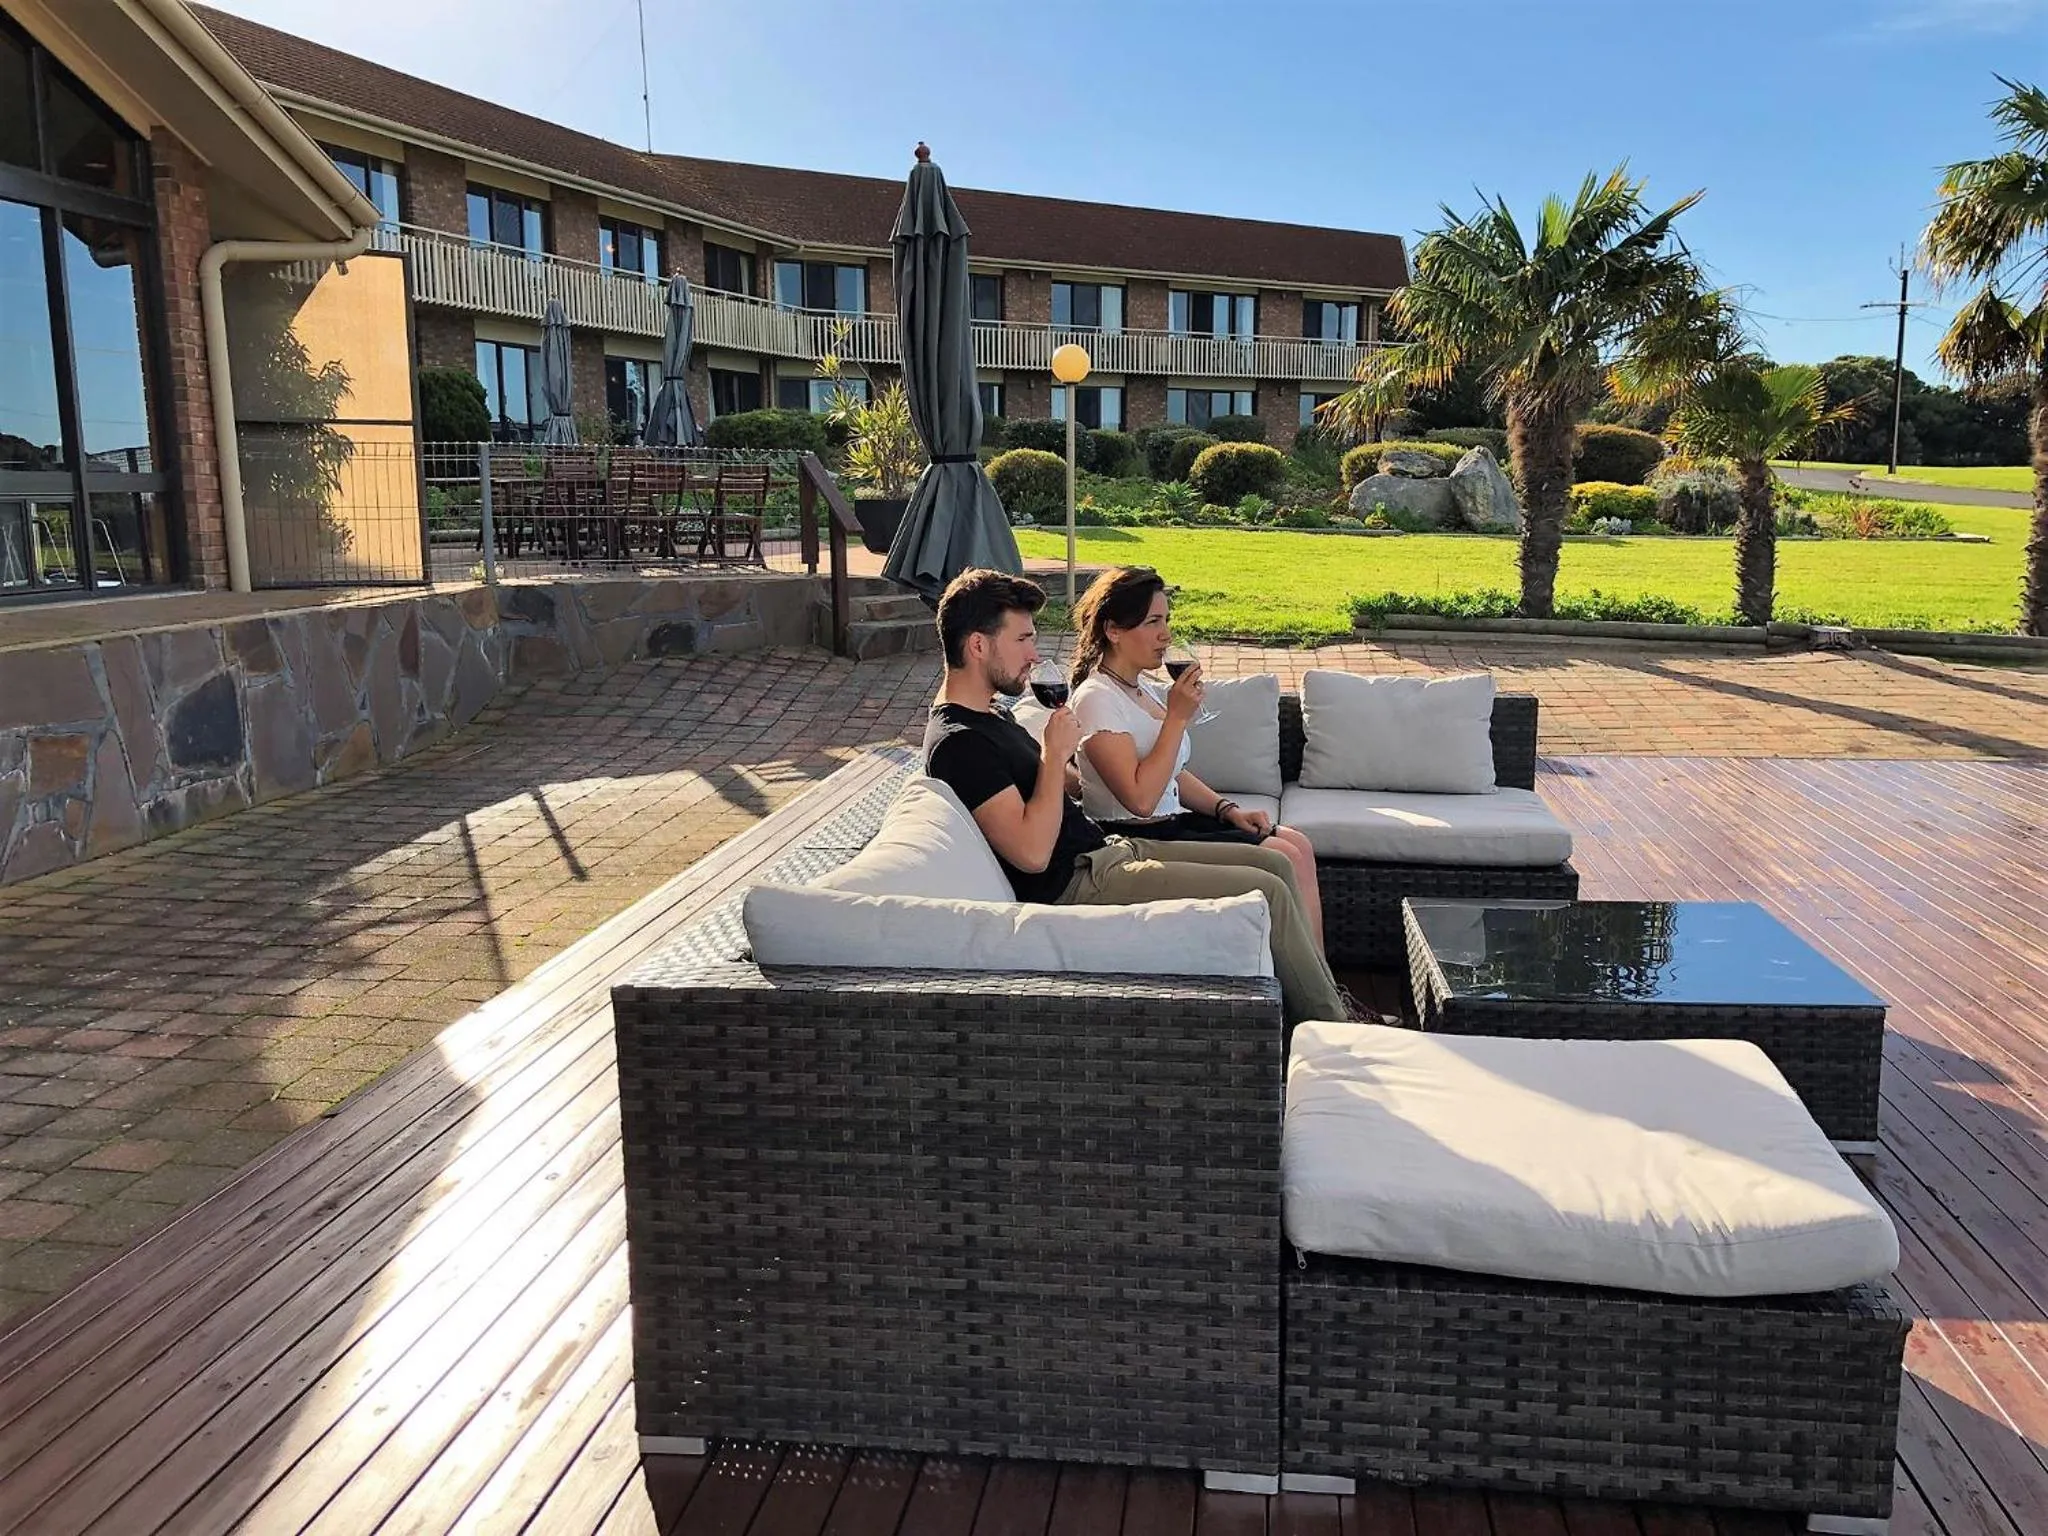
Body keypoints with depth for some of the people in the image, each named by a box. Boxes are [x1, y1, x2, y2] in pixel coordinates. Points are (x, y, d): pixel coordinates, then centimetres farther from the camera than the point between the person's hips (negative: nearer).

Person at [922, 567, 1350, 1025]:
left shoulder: (988, 715, 14)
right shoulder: (958, 742, -19)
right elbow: (1032, 853, -25)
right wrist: (1055, 754, -18)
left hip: (1107, 849, 11)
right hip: (1080, 883, -11)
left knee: (1275, 863, 7)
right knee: (1267, 891, -13)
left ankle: (1327, 1001, 15)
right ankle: (1334, 1030, 4)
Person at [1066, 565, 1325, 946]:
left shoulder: (1140, 690, 14)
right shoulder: (1095, 699, -17)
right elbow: (1140, 798, -25)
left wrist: (1228, 808, 5)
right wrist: (1178, 716, -21)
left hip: (1170, 822, 10)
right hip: (1139, 840, -10)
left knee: (1299, 845, 2)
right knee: (1287, 859, -12)